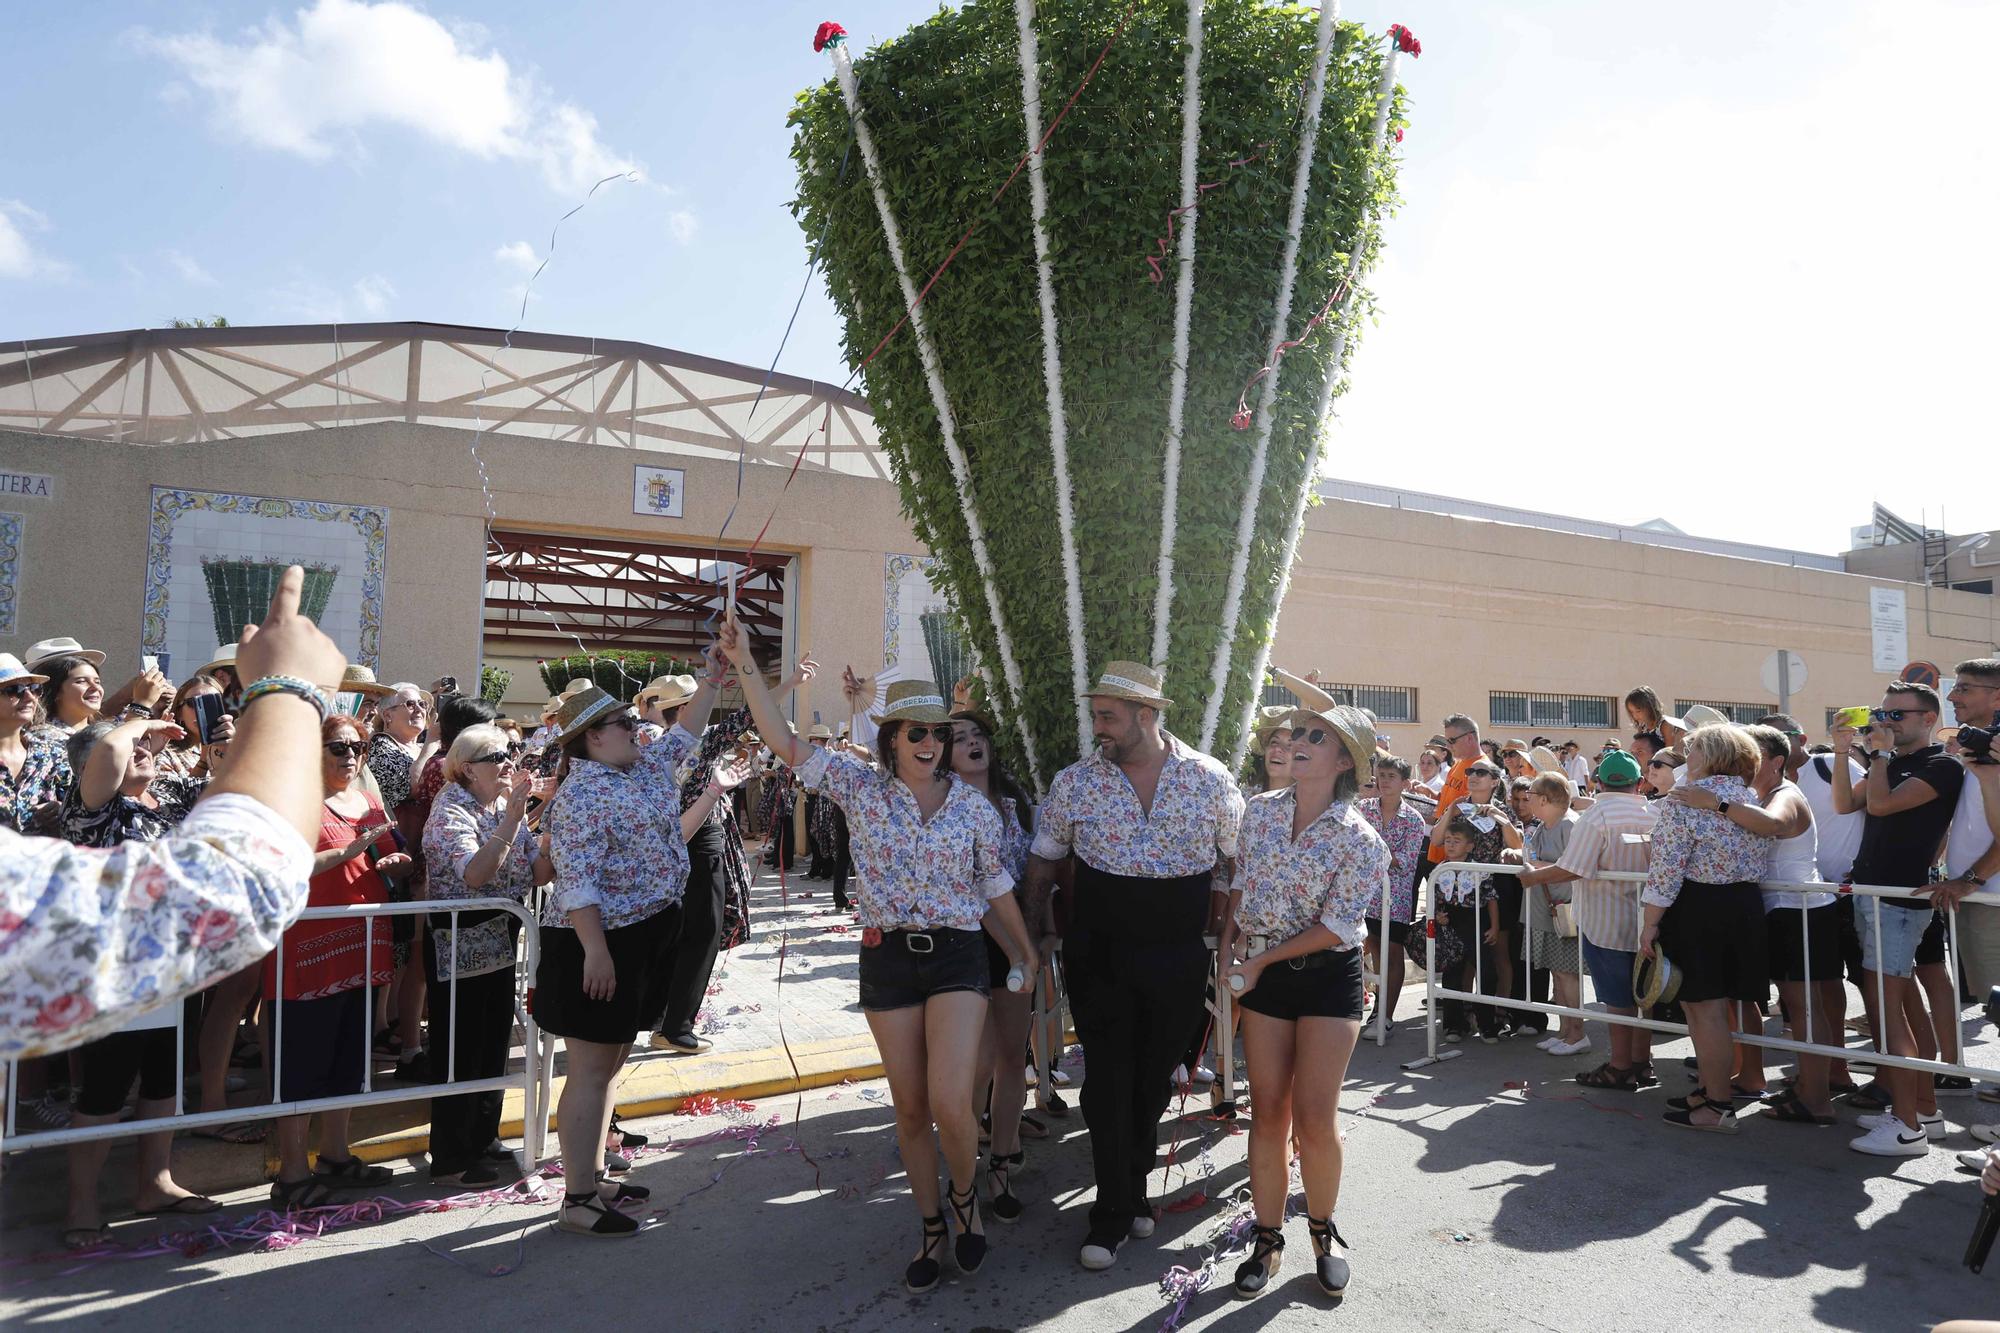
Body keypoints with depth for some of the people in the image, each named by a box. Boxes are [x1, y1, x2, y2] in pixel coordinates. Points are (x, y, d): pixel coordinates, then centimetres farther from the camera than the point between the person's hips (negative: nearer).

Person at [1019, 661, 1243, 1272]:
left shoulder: (1210, 779, -4)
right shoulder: (1075, 782, -4)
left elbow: (1236, 857, 6)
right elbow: (1043, 857, 6)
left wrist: (1222, 929, 2)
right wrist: (1036, 930, 3)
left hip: (1180, 956, 1)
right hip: (1099, 953, -1)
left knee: (1156, 1076, 13)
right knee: (1109, 1076, 1)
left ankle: (1133, 1182, 33)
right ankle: (1115, 1209, 14)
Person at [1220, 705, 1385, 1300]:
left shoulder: (1360, 839, -14)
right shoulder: (1259, 810, 0)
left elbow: (1337, 926, -15)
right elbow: (1240, 887, 10)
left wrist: (1260, 960, -15)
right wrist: (1227, 951, 3)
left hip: (1328, 977, -3)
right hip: (1262, 976, 3)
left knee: (1315, 1117, -2)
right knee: (1268, 1112, 7)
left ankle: (1322, 1229, 23)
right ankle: (1267, 1238, 21)